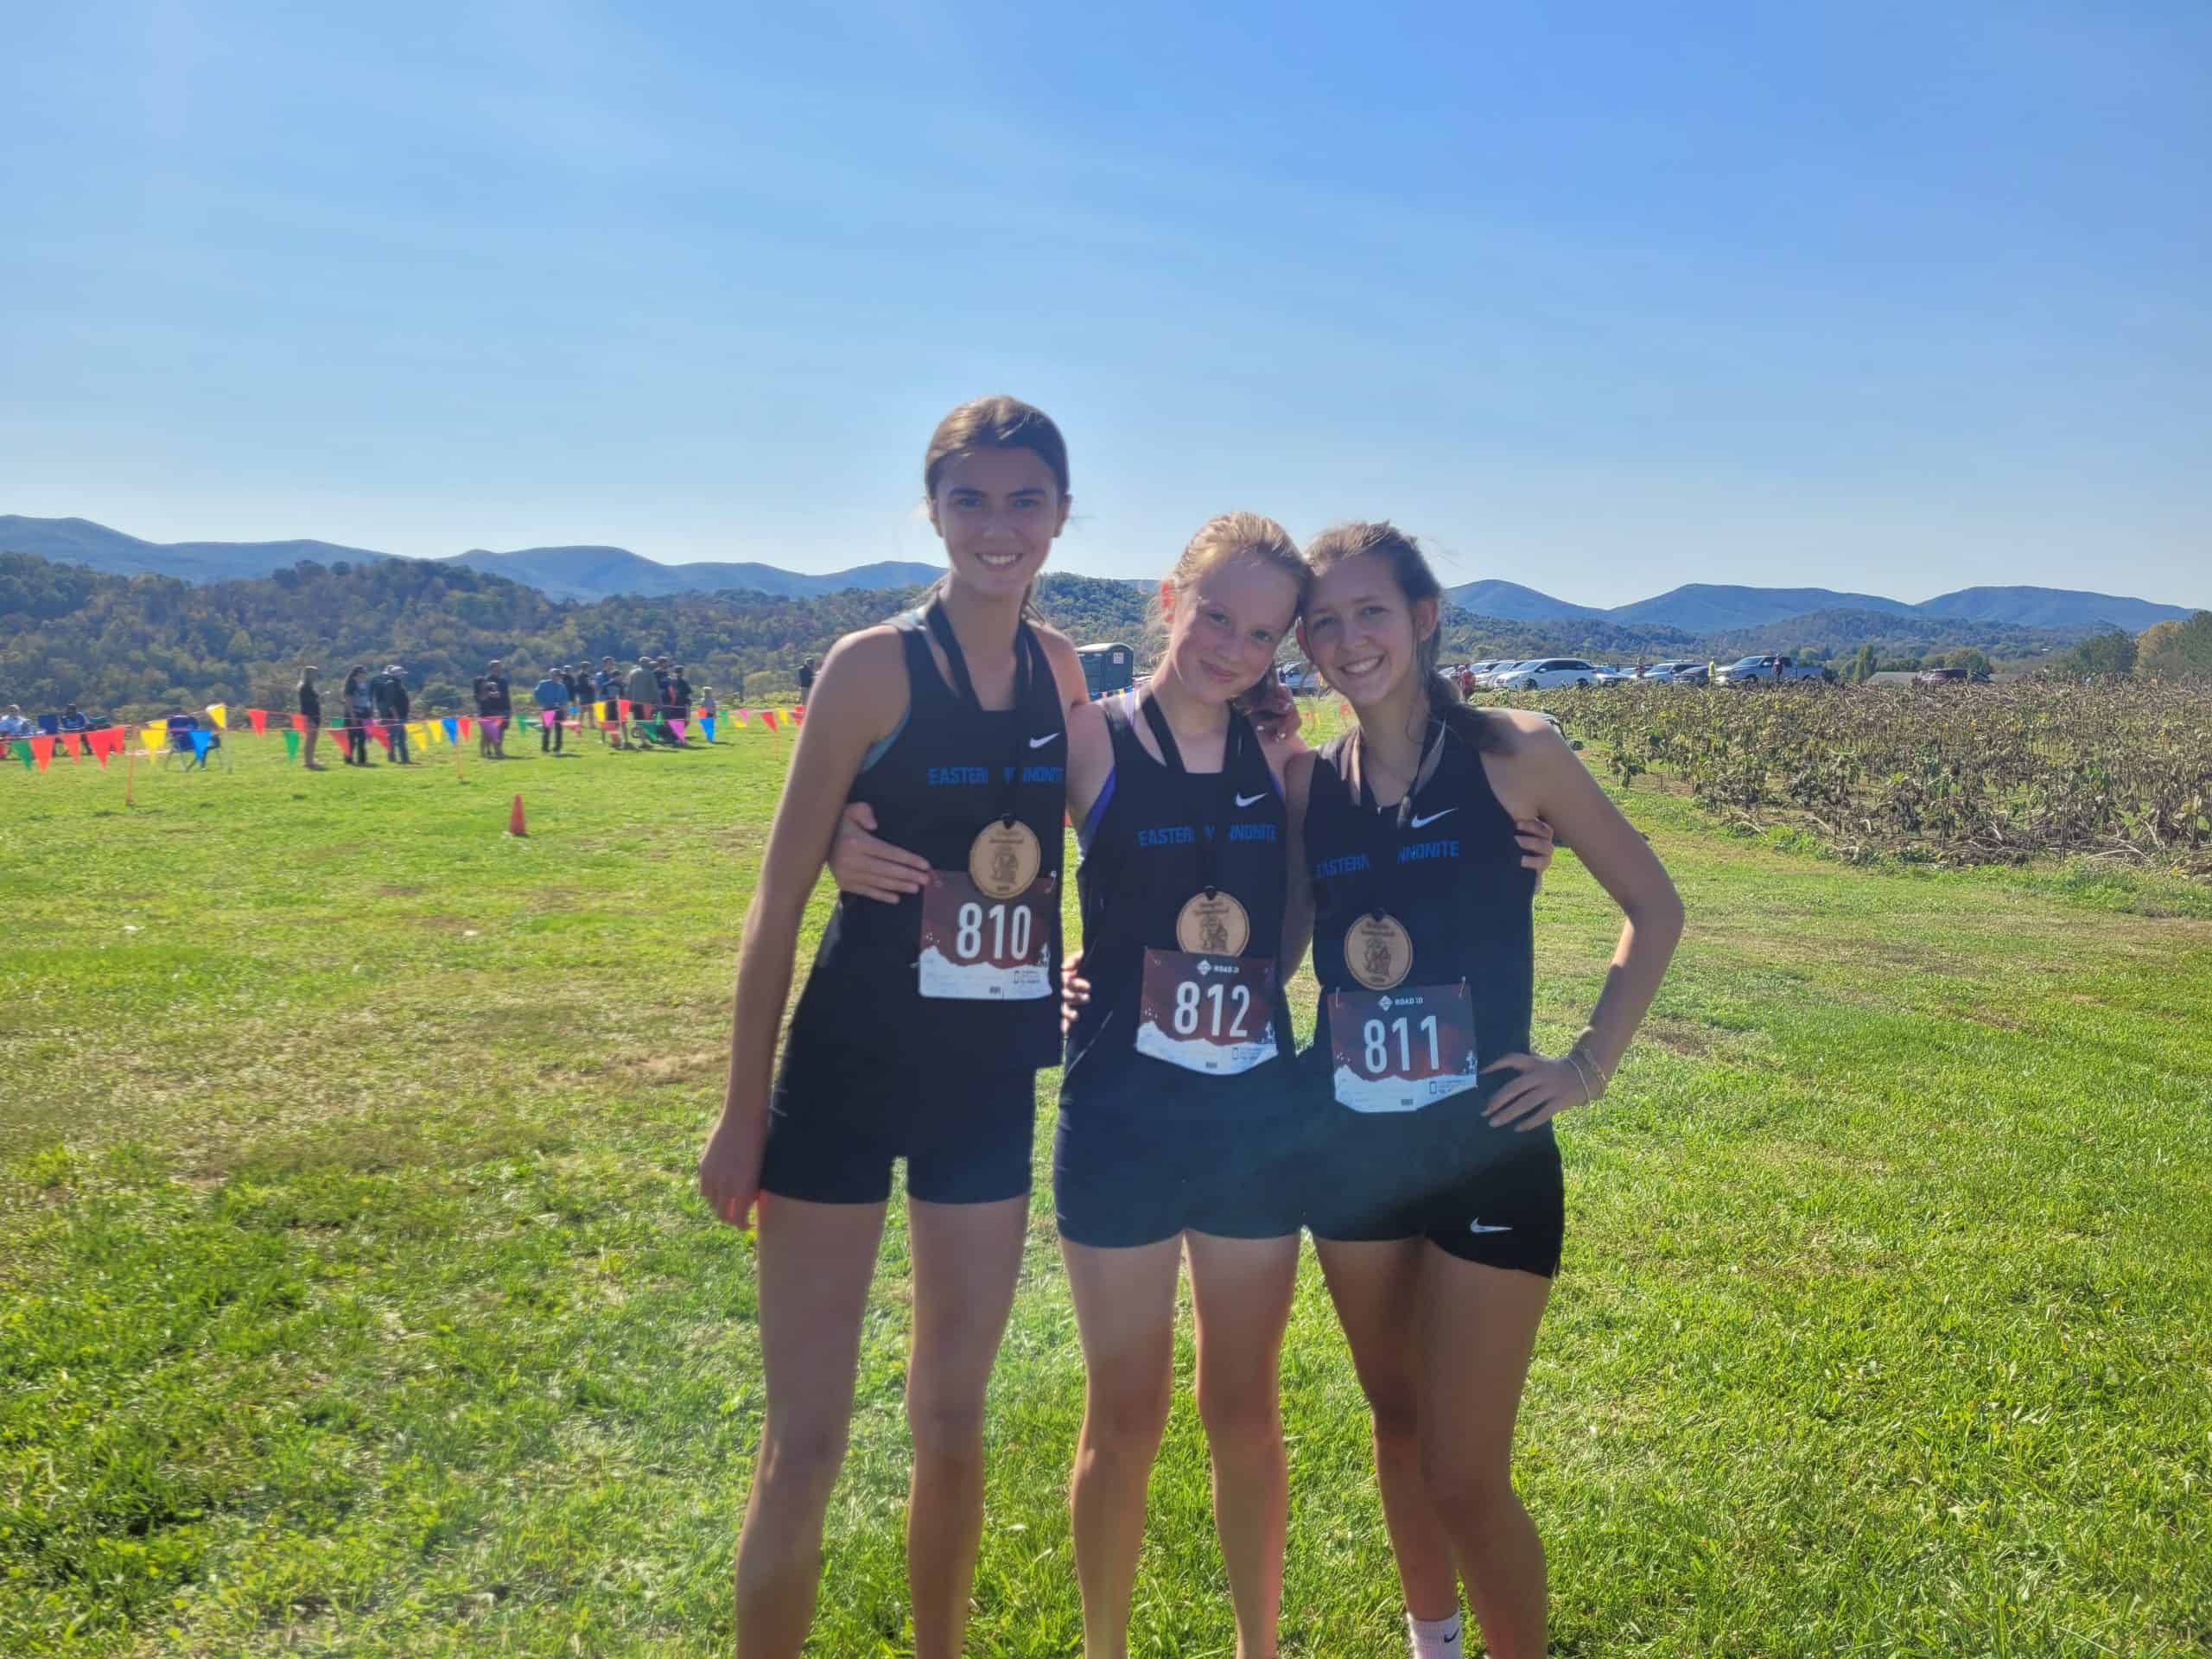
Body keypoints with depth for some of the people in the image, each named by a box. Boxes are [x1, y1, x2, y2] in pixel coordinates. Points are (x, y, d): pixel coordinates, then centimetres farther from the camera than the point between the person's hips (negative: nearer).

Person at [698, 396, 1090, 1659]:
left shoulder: (1059, 668, 3)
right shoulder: (876, 665, -11)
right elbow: (780, 899, -8)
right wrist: (744, 1112, -6)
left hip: (992, 1084, 5)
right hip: (849, 1074, -4)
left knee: (954, 1417, 19)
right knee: (807, 1440, 4)